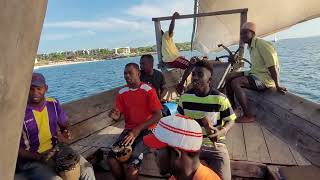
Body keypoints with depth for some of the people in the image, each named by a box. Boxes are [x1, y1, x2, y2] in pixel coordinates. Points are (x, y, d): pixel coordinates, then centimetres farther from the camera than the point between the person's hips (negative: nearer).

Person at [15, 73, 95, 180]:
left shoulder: (53, 104, -1)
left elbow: (64, 126, 11)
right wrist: (36, 157, -22)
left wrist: (65, 134, -11)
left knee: (87, 169, -9)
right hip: (31, 160, -3)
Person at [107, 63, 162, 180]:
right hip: (129, 129, 4)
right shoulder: (122, 92, 6)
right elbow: (118, 116, 9)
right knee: (112, 159, -16)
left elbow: (158, 115, -12)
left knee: (132, 162, -25)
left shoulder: (148, 90, -8)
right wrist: (115, 116, -17)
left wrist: (138, 129, -20)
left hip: (146, 129, -4)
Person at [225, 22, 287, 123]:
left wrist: (277, 86, -17)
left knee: (235, 83, -27)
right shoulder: (251, 46, 11)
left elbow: (272, 66, -19)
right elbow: (256, 65, 12)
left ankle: (248, 116, -17)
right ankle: (232, 107, 11)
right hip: (255, 73, 9)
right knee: (229, 77, 2)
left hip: (265, 78, -9)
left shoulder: (261, 44, -17)